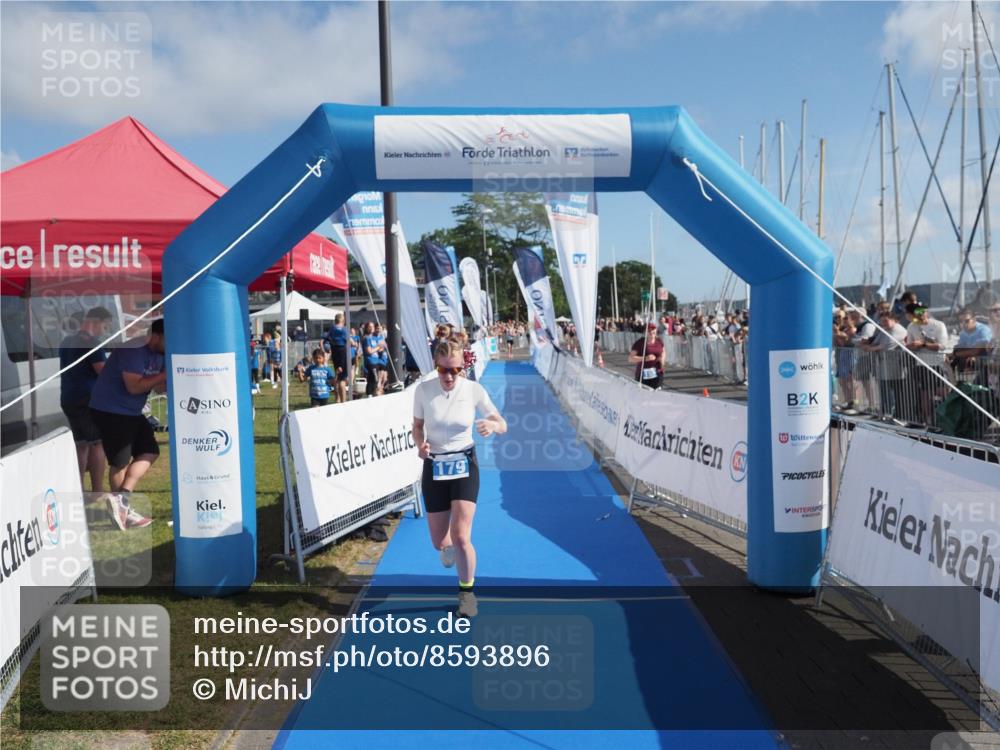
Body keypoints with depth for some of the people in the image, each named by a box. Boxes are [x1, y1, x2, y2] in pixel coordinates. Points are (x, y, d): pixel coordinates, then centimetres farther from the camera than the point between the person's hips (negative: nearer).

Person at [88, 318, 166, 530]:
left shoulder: (159, 355, 5)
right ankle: (124, 510, 9)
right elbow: (134, 386, -28)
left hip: (131, 412, 9)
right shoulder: (134, 351, -23)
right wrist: (165, 375, -24)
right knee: (120, 462, -1)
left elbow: (157, 386, 8)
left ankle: (121, 498, 4)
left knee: (150, 451, 5)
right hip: (110, 411, -9)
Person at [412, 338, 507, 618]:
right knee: (439, 542, 7)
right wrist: (420, 444, -17)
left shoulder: (474, 390, -11)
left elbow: (502, 425, -6)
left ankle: (467, 590, 13)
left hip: (464, 465, -1)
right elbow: (417, 426, 5)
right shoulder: (423, 389, -10)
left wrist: (492, 425, -30)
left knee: (460, 536, -14)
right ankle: (449, 547, 49)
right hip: (434, 467, 2)